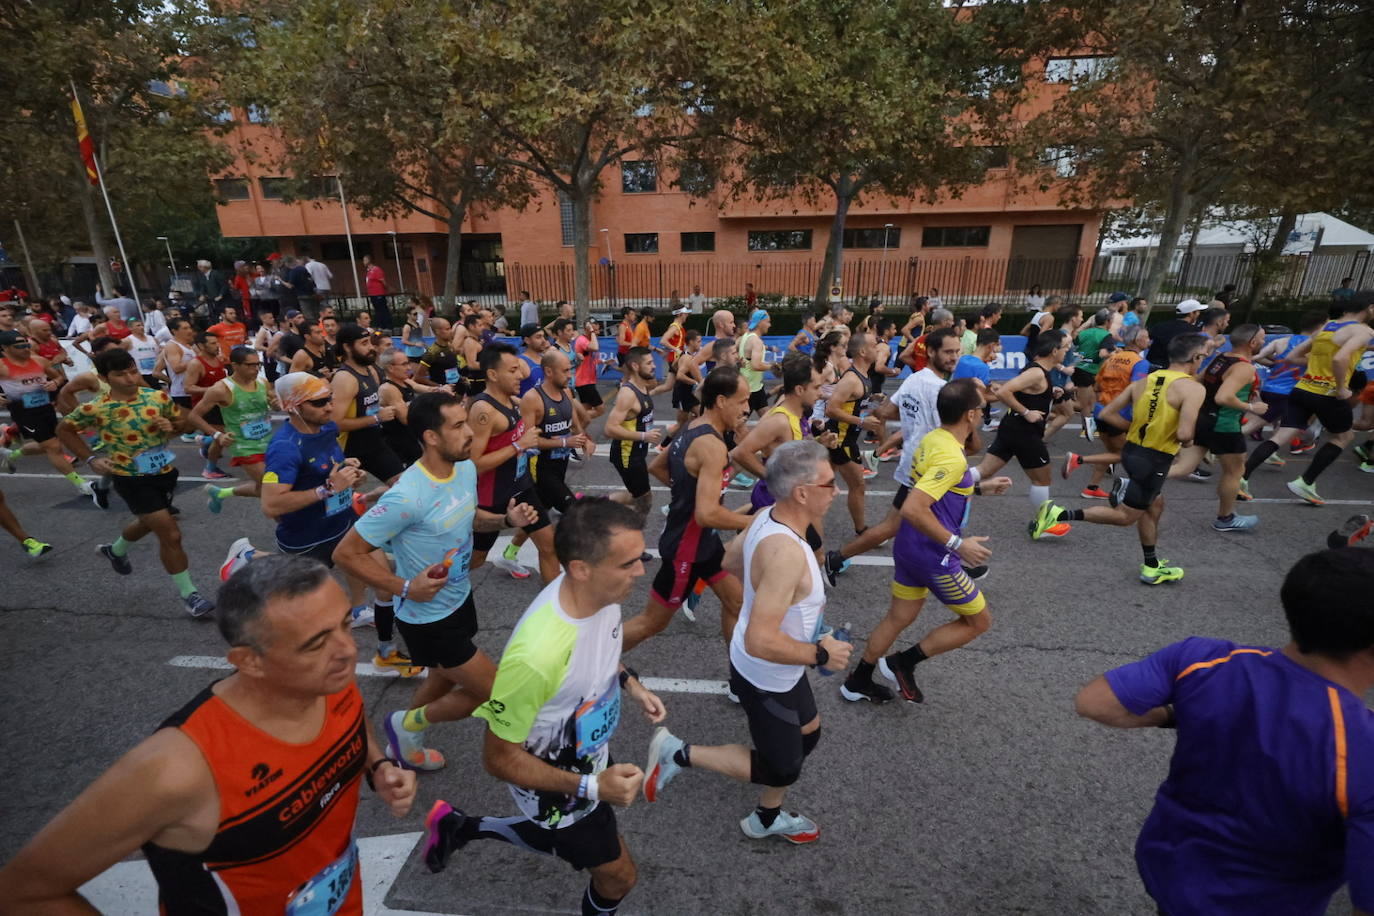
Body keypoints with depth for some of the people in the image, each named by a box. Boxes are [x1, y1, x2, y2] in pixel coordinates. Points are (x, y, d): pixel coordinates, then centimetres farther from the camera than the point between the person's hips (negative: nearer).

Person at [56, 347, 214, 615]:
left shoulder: (158, 397, -7)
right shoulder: (95, 409, -14)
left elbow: (180, 419, 9)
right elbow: (64, 429, 3)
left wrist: (171, 426, -15)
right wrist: (91, 459, -6)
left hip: (165, 472, 5)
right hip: (131, 480, -5)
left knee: (149, 523, 30)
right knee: (171, 535, -10)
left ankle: (116, 550, 63)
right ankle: (188, 594, 3)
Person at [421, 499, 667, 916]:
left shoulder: (602, 592, -20)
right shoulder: (537, 654, -42)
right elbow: (499, 758, -25)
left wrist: (630, 683, -6)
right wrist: (591, 786, -28)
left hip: (587, 759, 7)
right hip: (556, 789, -6)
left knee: (570, 843, 31)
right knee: (617, 875, 16)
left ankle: (461, 827, 44)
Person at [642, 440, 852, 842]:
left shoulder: (768, 516, -10)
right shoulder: (786, 552, -37)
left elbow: (731, 561, 8)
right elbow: (760, 641, -38)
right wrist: (821, 654, -23)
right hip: (766, 678, -9)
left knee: (808, 732, 28)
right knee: (781, 768, 13)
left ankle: (767, 818, 49)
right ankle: (680, 753, 17)